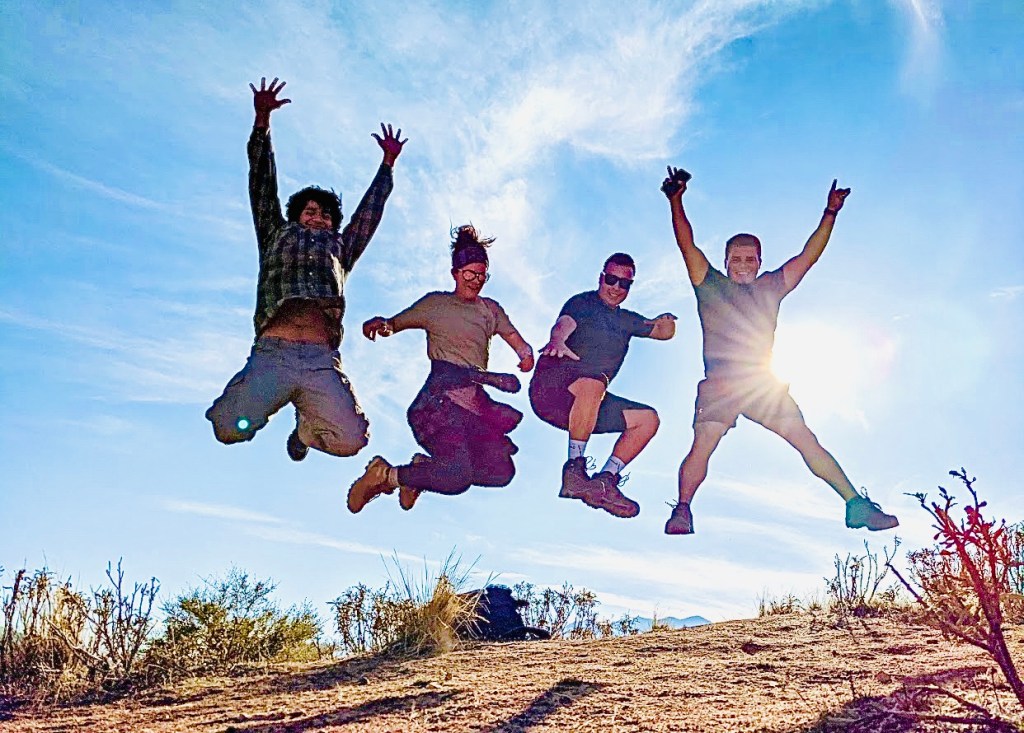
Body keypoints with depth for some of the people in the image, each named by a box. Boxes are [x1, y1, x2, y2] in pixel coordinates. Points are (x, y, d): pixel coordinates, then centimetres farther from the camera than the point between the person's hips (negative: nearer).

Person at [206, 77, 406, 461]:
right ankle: (261, 402, 15)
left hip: (321, 361, 2)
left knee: (350, 440, -19)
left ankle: (306, 427, 19)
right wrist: (262, 121, 18)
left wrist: (387, 164, 41)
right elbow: (262, 185, 23)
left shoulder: (339, 249, 31)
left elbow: (369, 210, 37)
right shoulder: (278, 236, 28)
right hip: (272, 353, -2)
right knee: (230, 429, -24)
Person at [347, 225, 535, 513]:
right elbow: (394, 324, 13)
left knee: (503, 472, -12)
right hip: (441, 397, -6)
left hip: (475, 401, 6)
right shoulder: (435, 303, 12)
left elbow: (520, 345, 20)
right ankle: (385, 475, -3)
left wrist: (527, 356, -5)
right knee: (460, 476, -25)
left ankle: (424, 468, 5)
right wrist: (380, 324, -12)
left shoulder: (490, 309, 23)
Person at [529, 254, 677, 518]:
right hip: (550, 389, -7)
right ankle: (574, 469, -30)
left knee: (648, 418, -1)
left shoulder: (626, 320, 23)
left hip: (587, 404, 8)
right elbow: (563, 325, -18)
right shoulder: (582, 303, 2)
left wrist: (666, 322, 2)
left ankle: (606, 480, -11)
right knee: (594, 382, -38)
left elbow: (664, 333, 28)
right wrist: (557, 341, -44)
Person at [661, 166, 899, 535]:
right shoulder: (710, 285, 10)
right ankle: (682, 511, -14)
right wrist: (676, 201, -8)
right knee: (703, 445, -20)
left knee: (806, 439, -2)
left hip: (763, 385, 3)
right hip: (720, 384, -2)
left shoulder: (770, 288, 17)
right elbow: (687, 245, 1)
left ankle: (856, 505, 0)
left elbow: (808, 257, 17)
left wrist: (830, 213, 12)